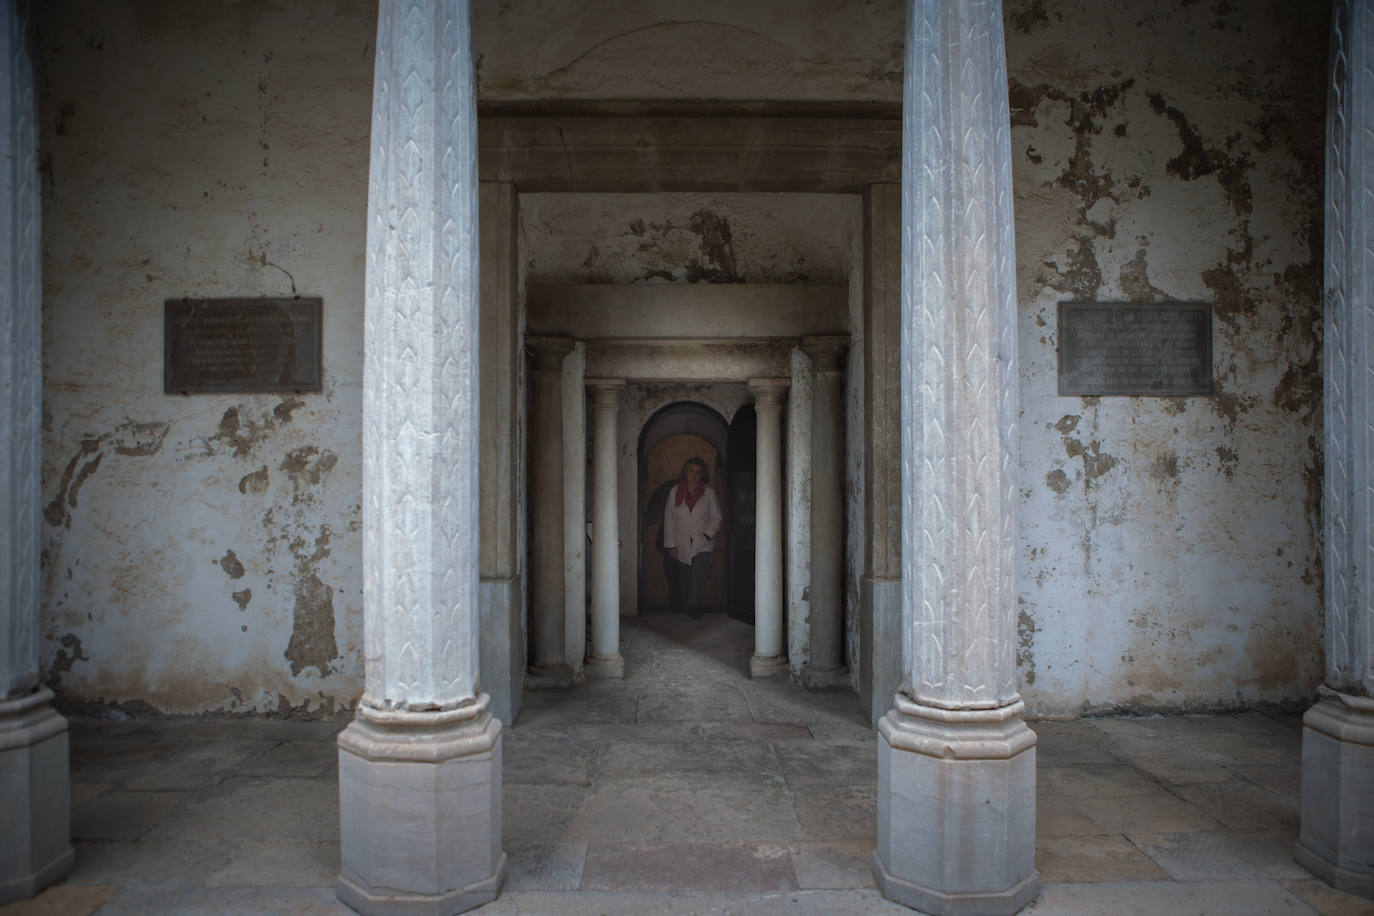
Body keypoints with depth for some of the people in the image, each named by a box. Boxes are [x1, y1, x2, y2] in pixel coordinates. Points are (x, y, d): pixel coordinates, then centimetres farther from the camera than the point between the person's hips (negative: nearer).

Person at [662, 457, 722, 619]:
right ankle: (680, 606, 20)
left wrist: (707, 534, -11)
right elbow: (668, 519, 5)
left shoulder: (709, 493, 1)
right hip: (682, 545, 1)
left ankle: (694, 608, -3)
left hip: (702, 545, -1)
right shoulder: (675, 492, 3)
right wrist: (671, 544, 2)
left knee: (698, 578, -11)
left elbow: (716, 518, 5)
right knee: (683, 579, 7)